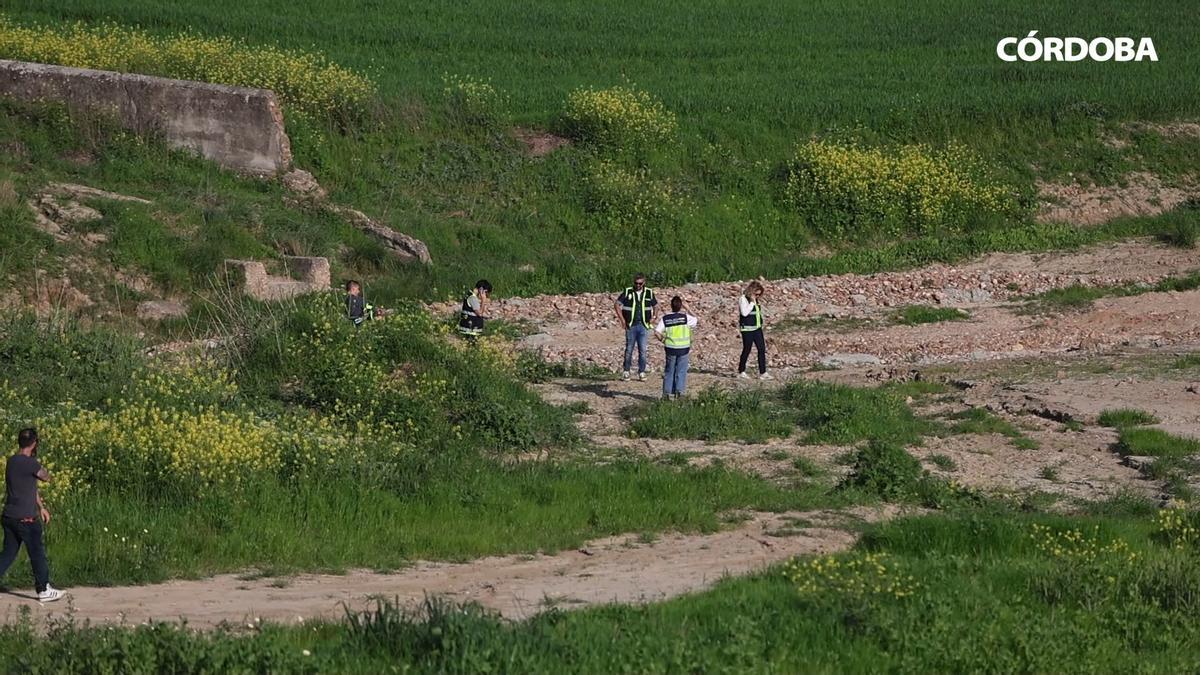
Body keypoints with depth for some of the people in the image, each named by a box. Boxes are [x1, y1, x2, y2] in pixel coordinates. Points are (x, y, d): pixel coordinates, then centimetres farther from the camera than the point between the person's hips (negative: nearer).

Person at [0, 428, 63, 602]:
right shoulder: (30, 463, -18)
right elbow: (47, 477, -2)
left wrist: (41, 507, 24)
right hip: (25, 519, -8)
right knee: (37, 554, 5)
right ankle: (44, 590, 14)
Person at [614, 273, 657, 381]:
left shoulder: (649, 293, 5)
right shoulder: (627, 292, -1)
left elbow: (655, 306, 19)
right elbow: (618, 305, 2)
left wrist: (653, 317, 6)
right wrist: (622, 320, -4)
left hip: (643, 326, 1)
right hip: (631, 326, -1)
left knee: (642, 350, 1)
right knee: (629, 350, 3)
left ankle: (642, 372, 9)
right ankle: (626, 371, 12)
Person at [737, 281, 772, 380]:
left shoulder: (757, 300, 13)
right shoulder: (743, 299, -10)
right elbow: (744, 312, -23)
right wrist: (752, 302, -20)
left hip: (757, 328, 7)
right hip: (747, 329, -7)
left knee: (762, 349, 0)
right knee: (747, 350, 0)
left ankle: (762, 373, 1)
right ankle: (741, 372, 14)